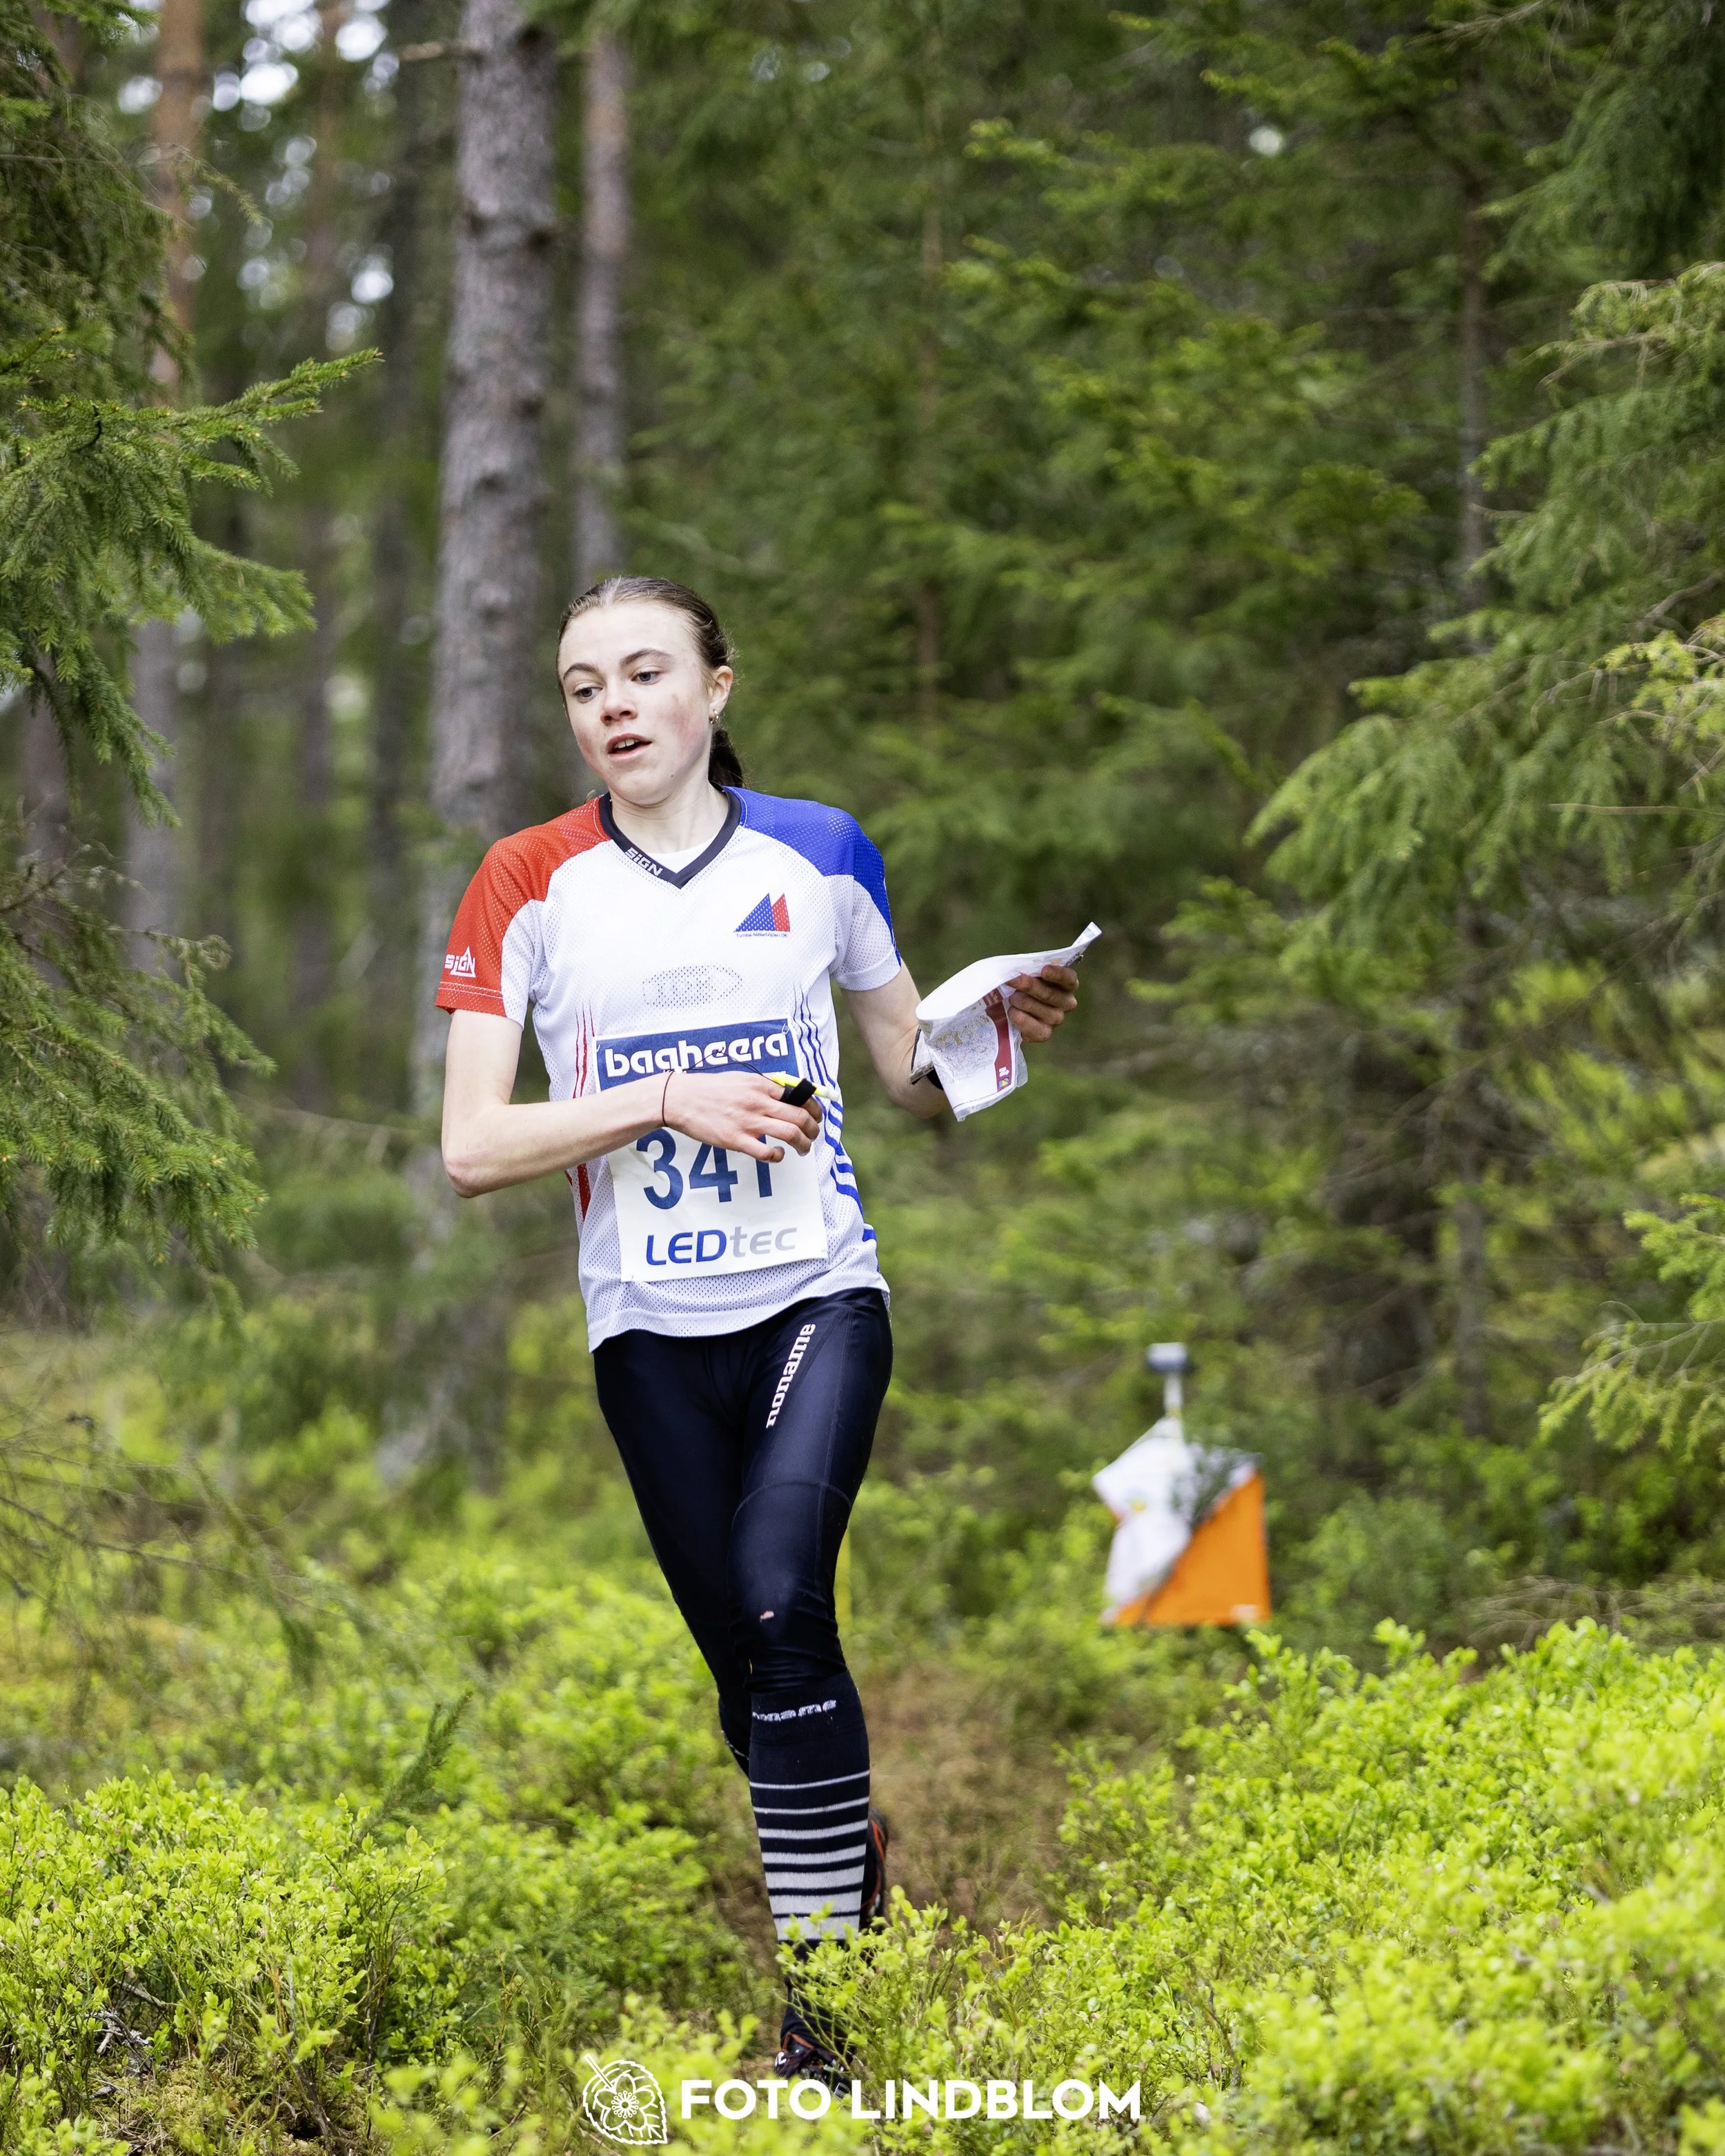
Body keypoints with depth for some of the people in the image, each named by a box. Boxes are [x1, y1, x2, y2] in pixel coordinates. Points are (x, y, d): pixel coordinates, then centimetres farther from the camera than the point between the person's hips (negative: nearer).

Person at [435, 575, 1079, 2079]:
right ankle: (859, 1854, 34)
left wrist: (1005, 1030, -9)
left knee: (780, 1605, -21)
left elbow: (919, 1080, 13)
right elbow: (471, 1151, -5)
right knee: (742, 1661, 7)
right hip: (650, 1327, 2)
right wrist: (670, 1103, -16)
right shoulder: (529, 886, 0)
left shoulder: (819, 854, 3)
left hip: (816, 1295, -2)